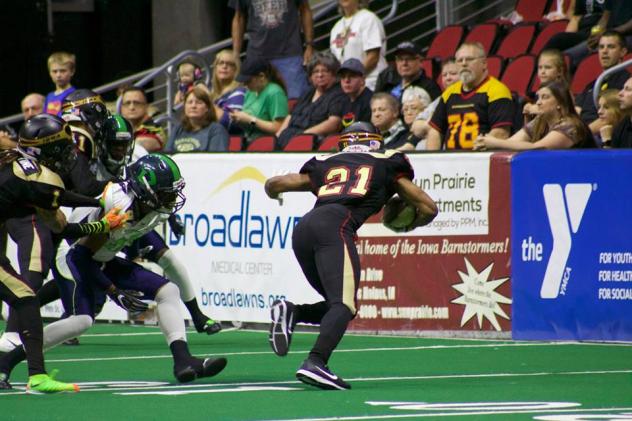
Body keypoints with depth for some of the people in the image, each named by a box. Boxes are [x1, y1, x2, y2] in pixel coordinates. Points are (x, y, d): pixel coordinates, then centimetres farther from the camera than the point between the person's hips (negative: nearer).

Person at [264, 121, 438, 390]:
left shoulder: (325, 165, 31)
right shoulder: (386, 165, 26)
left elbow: (273, 184, 32)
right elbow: (428, 208, 29)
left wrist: (274, 195, 55)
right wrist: (410, 225, 50)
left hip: (302, 229, 5)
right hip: (334, 225, -5)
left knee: (339, 303, 18)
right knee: (344, 305, -15)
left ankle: (291, 312, -6)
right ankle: (315, 363, -37)